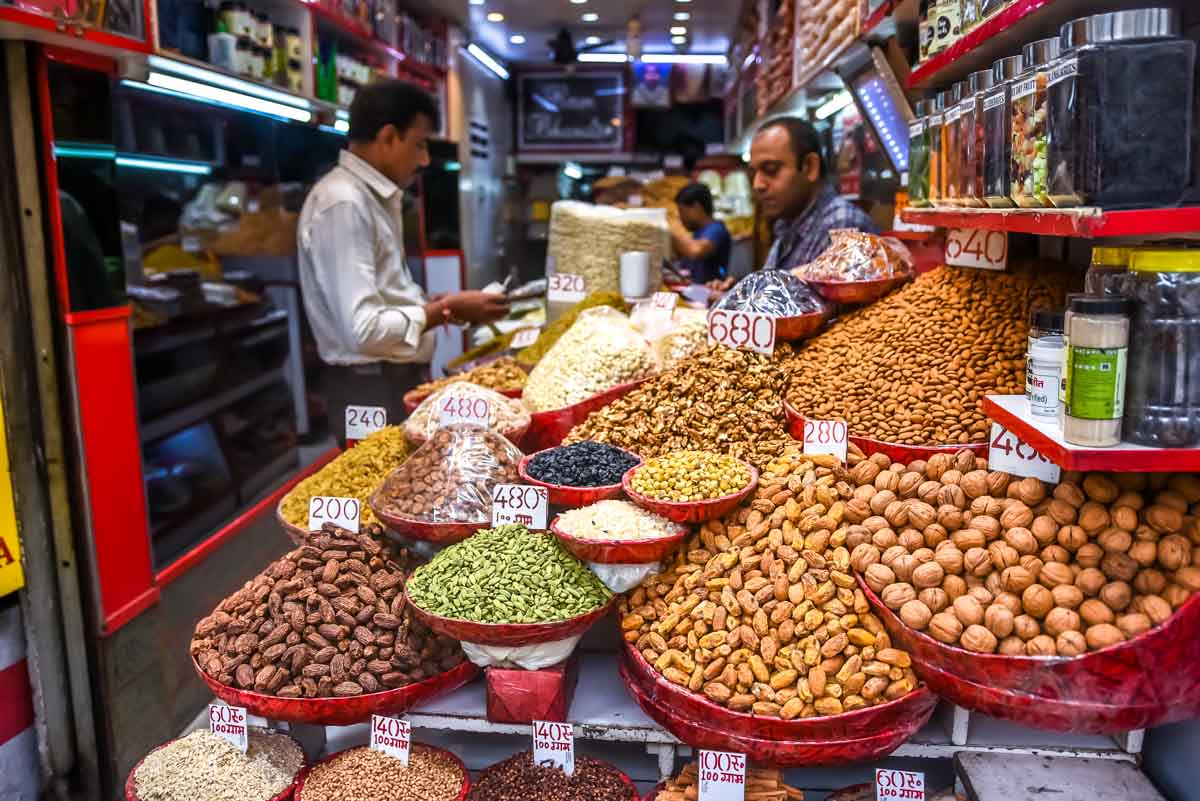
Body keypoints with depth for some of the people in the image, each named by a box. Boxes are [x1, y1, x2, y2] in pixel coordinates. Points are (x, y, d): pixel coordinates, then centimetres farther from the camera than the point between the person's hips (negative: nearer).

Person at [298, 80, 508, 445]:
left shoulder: (376, 196, 12)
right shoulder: (342, 203, -19)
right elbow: (363, 329, -26)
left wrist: (444, 305, 2)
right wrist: (447, 309, -15)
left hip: (400, 379, 9)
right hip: (372, 389, -9)